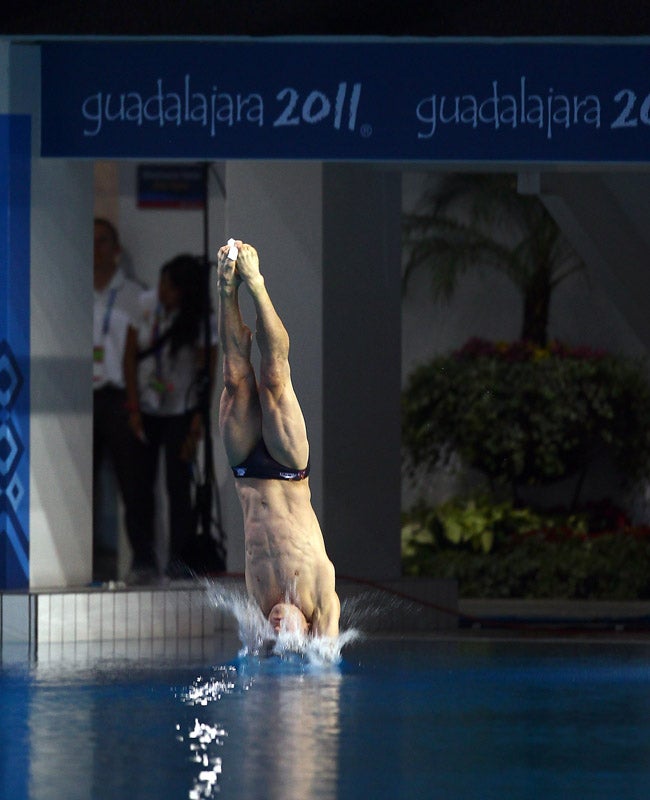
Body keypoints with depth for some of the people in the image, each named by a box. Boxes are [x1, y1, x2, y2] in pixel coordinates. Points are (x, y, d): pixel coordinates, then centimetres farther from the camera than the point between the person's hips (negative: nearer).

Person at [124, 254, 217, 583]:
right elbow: (131, 357, -2)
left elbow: (206, 374, -11)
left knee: (178, 484, -5)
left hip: (181, 412, -2)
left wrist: (197, 426, -15)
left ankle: (177, 560, 1)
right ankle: (144, 559, 4)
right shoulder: (146, 304, -7)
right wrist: (133, 409, -5)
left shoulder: (201, 321, -13)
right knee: (142, 483, 0)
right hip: (145, 408, 2)